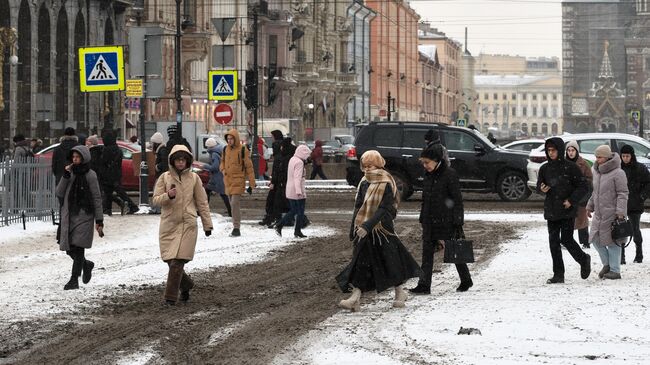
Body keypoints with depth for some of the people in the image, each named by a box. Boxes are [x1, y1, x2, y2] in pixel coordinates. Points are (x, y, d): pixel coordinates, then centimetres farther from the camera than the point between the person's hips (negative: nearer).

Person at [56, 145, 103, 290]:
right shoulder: (70, 173, 9)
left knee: (78, 248, -10)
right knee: (70, 250, 6)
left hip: (84, 216, -5)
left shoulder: (90, 175, -4)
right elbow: (59, 194, 2)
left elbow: (97, 199, -4)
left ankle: (74, 280, -7)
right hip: (69, 217, 5)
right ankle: (86, 264, 33)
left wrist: (99, 221, -7)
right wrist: (65, 176, -9)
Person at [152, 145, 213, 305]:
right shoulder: (165, 177, 5)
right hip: (168, 224, 2)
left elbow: (202, 202, 11)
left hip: (187, 224, -1)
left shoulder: (194, 178, 6)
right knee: (170, 260, 4)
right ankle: (186, 285, 29)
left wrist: (207, 224, 10)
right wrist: (168, 196, -17)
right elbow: (156, 200, 2)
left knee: (177, 261, -10)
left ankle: (171, 296, -5)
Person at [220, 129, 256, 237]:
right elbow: (222, 162, 25)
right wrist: (223, 169, 0)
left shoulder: (242, 150, -7)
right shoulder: (225, 150, 10)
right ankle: (235, 228, 20)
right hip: (228, 181, 6)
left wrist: (251, 184, -8)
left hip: (238, 181, -6)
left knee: (235, 204, -15)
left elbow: (249, 167, -6)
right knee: (233, 205, 11)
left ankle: (236, 228, -14)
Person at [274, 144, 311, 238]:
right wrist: (299, 191, -31)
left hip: (289, 191, 9)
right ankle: (297, 231, 7)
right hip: (297, 191, -9)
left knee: (293, 211, 16)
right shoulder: (299, 162, -16)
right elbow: (297, 177, -25)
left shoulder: (292, 160, 13)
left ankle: (279, 226, 8)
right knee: (300, 212, 3)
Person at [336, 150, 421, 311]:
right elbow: (358, 207, 13)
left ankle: (400, 293, 23)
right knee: (360, 263, -1)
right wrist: (353, 229, 10)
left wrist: (367, 226, -27)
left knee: (390, 260, 5)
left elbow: (383, 209, -19)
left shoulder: (386, 184, -12)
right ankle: (355, 298, -6)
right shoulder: (364, 182, 8)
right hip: (364, 230, 6)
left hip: (382, 228, -6)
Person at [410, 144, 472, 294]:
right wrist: (423, 219, 16)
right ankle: (424, 286, -2)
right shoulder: (428, 175, 10)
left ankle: (466, 280, 23)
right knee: (427, 252, 0)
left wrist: (457, 223, -16)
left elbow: (457, 200, -13)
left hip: (446, 221, -7)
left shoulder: (450, 174, -12)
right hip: (430, 222, 7)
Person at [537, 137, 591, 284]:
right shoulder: (545, 169, 7)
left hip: (567, 210, -5)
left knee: (566, 239, -7)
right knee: (553, 242, 2)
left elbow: (583, 186, -4)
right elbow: (539, 187, 15)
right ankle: (558, 274, 8)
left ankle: (584, 260, 20)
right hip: (551, 210, 5)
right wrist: (542, 189, -8)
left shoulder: (570, 167, -6)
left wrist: (572, 200, -14)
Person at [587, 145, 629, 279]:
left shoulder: (618, 173, -13)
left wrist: (620, 212, -20)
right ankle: (607, 264, 25)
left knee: (612, 242, -2)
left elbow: (623, 194, -14)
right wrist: (590, 206, 21)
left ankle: (615, 270, 7)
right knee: (595, 239, 7)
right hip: (599, 214, 8)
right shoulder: (596, 172, 11)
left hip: (612, 214, -8)